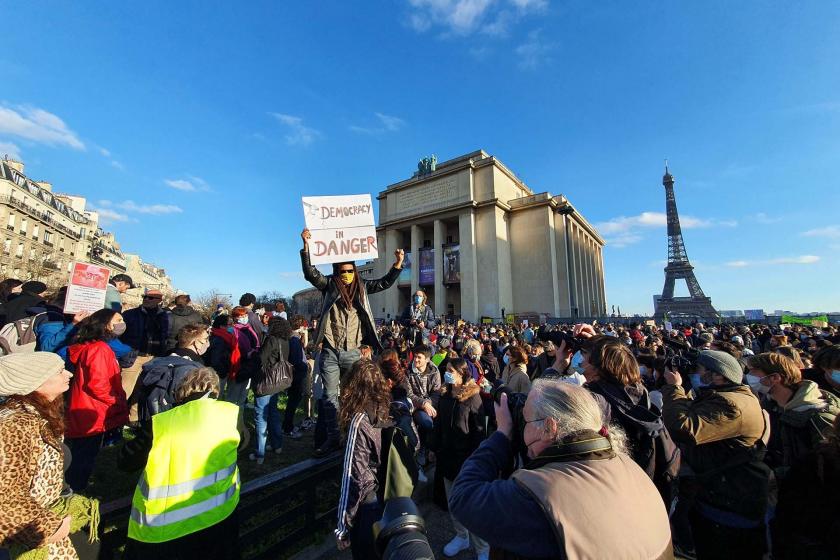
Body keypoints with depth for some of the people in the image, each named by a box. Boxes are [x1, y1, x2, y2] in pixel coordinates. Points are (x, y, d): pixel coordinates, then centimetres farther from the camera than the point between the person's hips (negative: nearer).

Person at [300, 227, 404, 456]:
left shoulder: (361, 286, 4)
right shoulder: (329, 285, -1)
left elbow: (385, 283, 4)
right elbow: (310, 273, -13)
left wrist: (398, 264, -9)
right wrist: (306, 246, -25)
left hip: (353, 352, 1)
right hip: (330, 351, -1)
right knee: (330, 396, 9)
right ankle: (332, 438, 22)